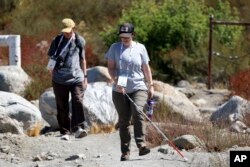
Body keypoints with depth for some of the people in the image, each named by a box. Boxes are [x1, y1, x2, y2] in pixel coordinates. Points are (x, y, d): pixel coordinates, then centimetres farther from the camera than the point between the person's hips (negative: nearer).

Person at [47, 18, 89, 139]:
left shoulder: (79, 41, 6)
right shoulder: (57, 41, 4)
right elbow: (51, 59, 11)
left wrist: (85, 76, 16)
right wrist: (52, 69, -4)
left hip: (76, 78, -1)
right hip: (60, 79, 1)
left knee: (78, 102, -18)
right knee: (62, 107, 5)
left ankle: (78, 128, -25)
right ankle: (65, 131, 13)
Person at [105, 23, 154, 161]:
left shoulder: (140, 48, 7)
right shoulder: (115, 48, 5)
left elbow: (146, 68, 13)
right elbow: (110, 67, 1)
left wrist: (150, 86, 11)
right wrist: (116, 80, -15)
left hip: (138, 88, -1)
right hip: (120, 91, 1)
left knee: (137, 112, -26)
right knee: (123, 120, 3)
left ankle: (141, 145, -31)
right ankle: (125, 151, 11)